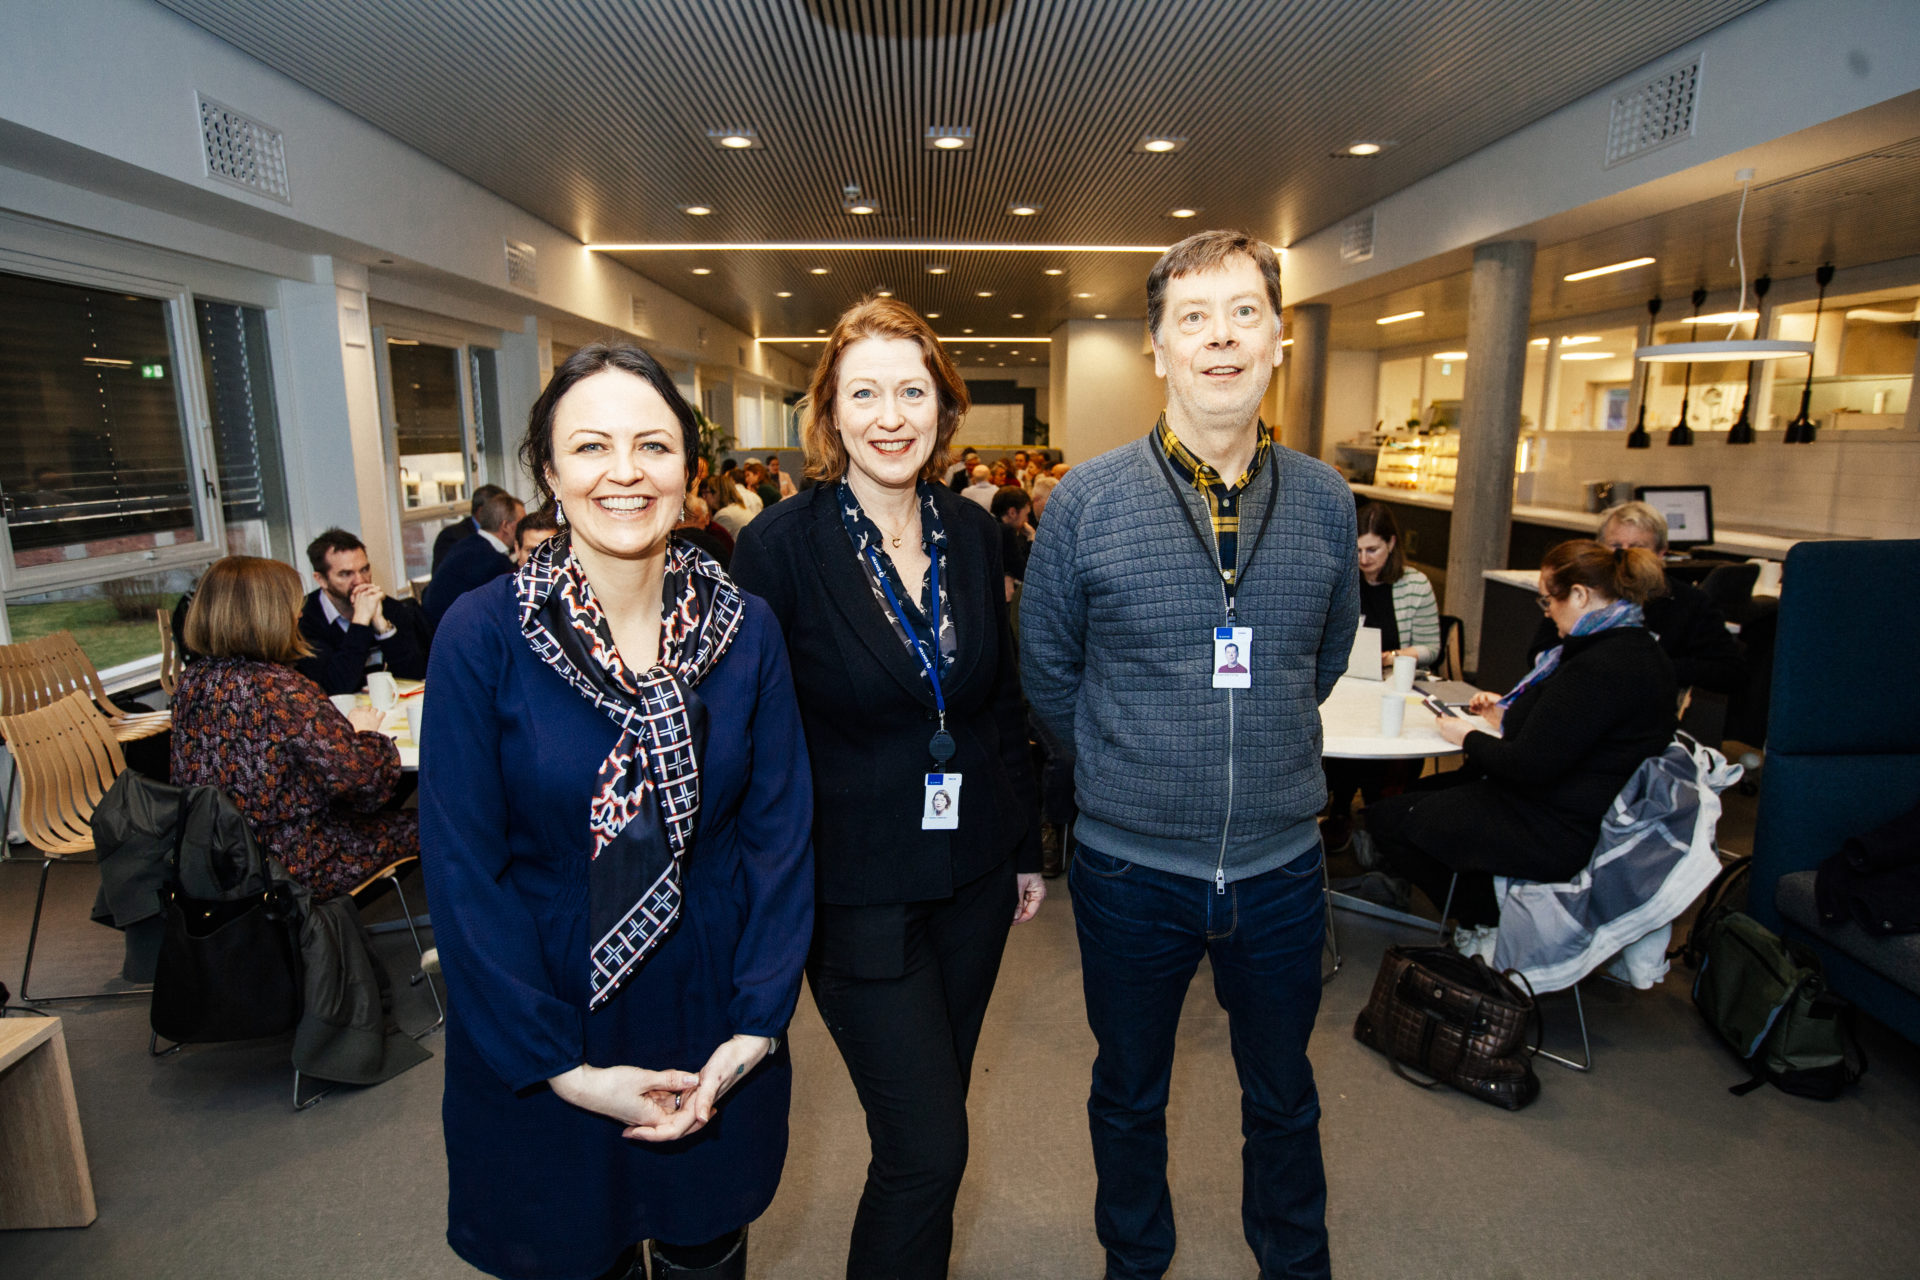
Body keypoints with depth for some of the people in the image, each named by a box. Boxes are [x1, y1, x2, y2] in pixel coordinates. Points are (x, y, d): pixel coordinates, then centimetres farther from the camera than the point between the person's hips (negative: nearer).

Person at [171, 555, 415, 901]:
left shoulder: (192, 680, -2)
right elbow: (370, 781, -26)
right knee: (416, 824, 6)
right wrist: (364, 731, -5)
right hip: (292, 867, -9)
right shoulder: (282, 691, -27)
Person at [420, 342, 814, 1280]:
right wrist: (568, 1069, -13)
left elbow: (779, 832, -5)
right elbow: (462, 871, -12)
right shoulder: (481, 634, -14)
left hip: (711, 1022, 2)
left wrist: (757, 1026, -10)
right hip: (539, 1038, -1)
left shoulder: (745, 628, -8)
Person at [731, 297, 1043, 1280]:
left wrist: (1027, 846, 12)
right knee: (928, 1147, 1)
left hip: (973, 874, 5)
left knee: (936, 1116, 21)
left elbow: (1004, 702, 9)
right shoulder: (780, 545, -14)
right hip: (859, 889, -5)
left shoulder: (973, 532, 1)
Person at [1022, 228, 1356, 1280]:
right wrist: (1125, 768, 4)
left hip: (1280, 865, 2)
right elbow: (1047, 672, 0)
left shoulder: (1324, 502, -2)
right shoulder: (1085, 502, -11)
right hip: (1131, 868, -2)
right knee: (1130, 1095, 21)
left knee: (1282, 1096, 24)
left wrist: (1261, 747, 10)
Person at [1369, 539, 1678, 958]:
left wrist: (1468, 738, -8)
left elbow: (1530, 767, -25)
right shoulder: (1642, 651, 8)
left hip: (1558, 837, -11)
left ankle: (1485, 926, 7)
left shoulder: (1598, 669, -27)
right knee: (1422, 790, 21)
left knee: (1386, 817, -7)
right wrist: (1511, 714, 12)